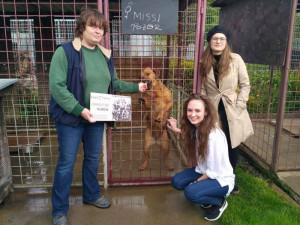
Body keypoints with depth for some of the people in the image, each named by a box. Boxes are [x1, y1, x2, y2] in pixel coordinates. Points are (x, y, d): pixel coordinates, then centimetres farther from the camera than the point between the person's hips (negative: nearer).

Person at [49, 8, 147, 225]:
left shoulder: (105, 54, 7)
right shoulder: (65, 51, -13)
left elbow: (113, 83, 16)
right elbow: (57, 86, -20)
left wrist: (136, 87, 7)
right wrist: (79, 110, -26)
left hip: (97, 118, 6)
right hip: (71, 118, -5)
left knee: (93, 158, 19)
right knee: (67, 163, 5)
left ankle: (91, 195, 42)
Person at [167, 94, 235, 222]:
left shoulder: (214, 136, -31)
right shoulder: (195, 128, -7)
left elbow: (214, 171, -22)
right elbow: (190, 138, 20)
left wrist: (195, 182, -10)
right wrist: (177, 130, 7)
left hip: (221, 179, -8)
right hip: (204, 171, 8)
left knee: (191, 193, -28)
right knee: (176, 182, -10)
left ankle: (219, 202, 2)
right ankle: (208, 197, 12)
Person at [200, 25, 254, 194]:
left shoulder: (236, 59, -3)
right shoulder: (205, 62, 4)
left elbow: (245, 85, 0)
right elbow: (203, 88, 9)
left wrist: (239, 106, -8)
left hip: (232, 112, -1)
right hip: (212, 111, 1)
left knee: (232, 147, 8)